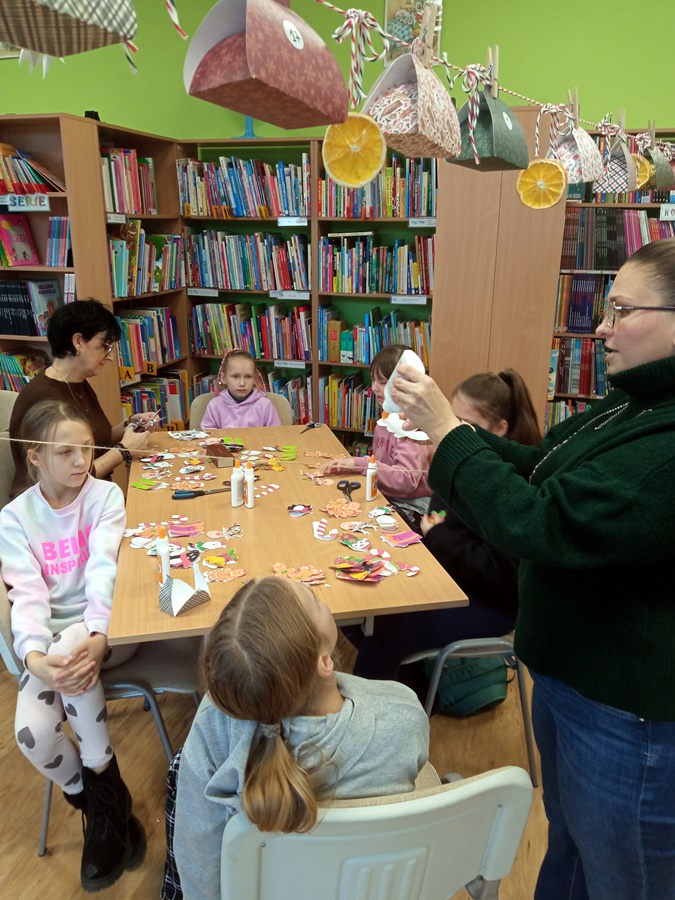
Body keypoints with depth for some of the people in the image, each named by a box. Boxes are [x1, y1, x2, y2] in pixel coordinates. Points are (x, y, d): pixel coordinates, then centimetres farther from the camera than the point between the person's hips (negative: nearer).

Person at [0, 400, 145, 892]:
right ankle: (103, 805, 10)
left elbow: (104, 568, -19)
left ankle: (104, 797, -12)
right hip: (53, 637, 2)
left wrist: (96, 636, -37)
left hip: (110, 626, -2)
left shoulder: (106, 495, -5)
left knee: (75, 648, -36)